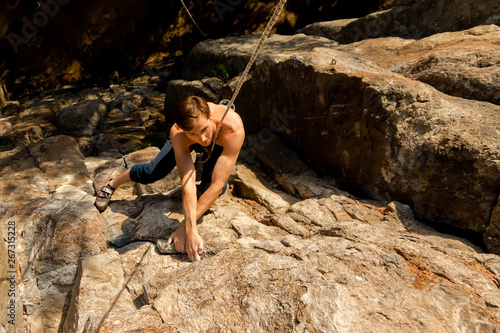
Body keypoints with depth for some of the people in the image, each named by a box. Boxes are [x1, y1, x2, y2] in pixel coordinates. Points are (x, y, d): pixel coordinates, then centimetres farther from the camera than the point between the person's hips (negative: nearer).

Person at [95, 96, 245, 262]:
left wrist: (184, 225, -43)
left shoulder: (234, 128, -48)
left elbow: (217, 185, -46)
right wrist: (191, 231, -51)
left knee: (210, 186, -22)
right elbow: (187, 182, -45)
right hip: (185, 140, 1)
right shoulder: (178, 132, -43)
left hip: (222, 141, 0)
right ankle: (112, 184, 30)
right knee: (153, 171, -2)